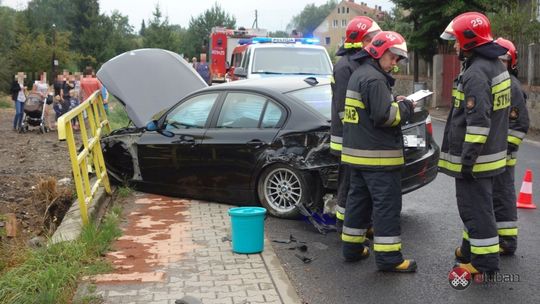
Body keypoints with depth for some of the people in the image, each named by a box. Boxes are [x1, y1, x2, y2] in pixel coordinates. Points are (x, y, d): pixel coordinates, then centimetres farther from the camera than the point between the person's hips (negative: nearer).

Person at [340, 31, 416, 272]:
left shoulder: (359, 74, 16)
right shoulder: (374, 79, -17)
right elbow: (385, 116, -23)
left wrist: (396, 103, 7)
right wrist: (405, 106, -7)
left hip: (358, 152, 10)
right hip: (377, 155, -10)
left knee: (358, 199, 16)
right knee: (387, 205, -5)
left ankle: (352, 248, 24)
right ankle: (388, 258, -2)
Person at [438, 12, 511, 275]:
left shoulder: (476, 73, -21)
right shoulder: (495, 65, 11)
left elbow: (478, 121, -26)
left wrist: (468, 159, -21)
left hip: (474, 157, -10)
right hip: (490, 153, 10)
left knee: (475, 207, -2)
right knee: (475, 204, 20)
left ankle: (485, 262, 6)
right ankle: (471, 250, 33)